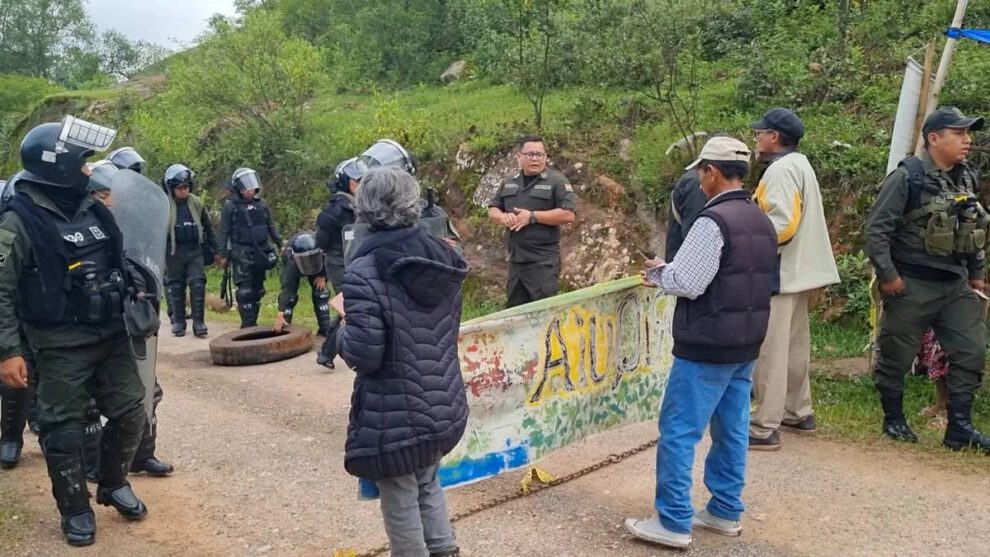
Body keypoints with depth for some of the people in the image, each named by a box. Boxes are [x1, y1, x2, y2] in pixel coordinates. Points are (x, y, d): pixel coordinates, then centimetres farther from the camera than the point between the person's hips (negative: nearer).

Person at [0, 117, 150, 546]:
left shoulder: (93, 210, 8)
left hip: (111, 334, 6)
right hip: (61, 345, -6)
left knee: (130, 412, 10)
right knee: (64, 428, 3)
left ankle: (113, 484, 32)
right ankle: (75, 509, 20)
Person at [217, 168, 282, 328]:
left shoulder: (261, 205, 9)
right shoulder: (230, 207, -5)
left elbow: (271, 227, 17)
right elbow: (224, 232, -4)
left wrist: (279, 244, 11)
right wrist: (223, 254, -7)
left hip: (261, 253, 5)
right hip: (242, 254, -5)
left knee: (258, 290, 10)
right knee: (245, 291, -8)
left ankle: (253, 323, 19)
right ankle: (247, 325, -3)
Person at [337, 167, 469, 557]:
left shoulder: (364, 274, -19)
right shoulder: (443, 258, 3)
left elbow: (363, 354, -22)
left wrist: (345, 329, -1)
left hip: (394, 416, -7)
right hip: (444, 405, 7)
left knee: (401, 503, 13)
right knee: (428, 483, 27)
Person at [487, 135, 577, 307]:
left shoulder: (556, 181, -5)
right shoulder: (509, 183, 14)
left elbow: (569, 214, -15)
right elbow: (492, 210, 19)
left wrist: (532, 216, -17)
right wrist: (503, 217, -6)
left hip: (543, 261, -7)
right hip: (515, 259, 7)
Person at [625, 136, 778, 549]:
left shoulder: (713, 221, -18)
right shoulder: (762, 221, 11)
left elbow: (686, 283, -23)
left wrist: (657, 272, 0)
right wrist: (668, 274, 13)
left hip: (707, 347, -9)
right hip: (745, 345, 9)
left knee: (678, 432, -1)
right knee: (731, 429, 15)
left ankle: (674, 523, 4)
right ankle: (726, 512, 24)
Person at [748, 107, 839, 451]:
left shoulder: (781, 169, -16)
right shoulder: (798, 164, 16)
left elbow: (782, 224, -25)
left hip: (779, 273, -11)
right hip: (797, 269, 11)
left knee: (769, 351, -8)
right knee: (794, 346, 18)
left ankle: (765, 428, -4)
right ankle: (798, 413, 29)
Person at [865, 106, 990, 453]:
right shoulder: (908, 177, -12)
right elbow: (876, 229, -14)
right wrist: (887, 276, -15)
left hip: (956, 285, 7)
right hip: (912, 286, -7)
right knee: (896, 356, 5)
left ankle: (960, 429, 13)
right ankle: (894, 420, 23)